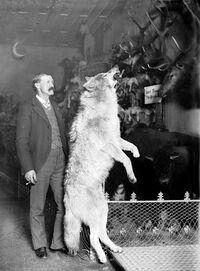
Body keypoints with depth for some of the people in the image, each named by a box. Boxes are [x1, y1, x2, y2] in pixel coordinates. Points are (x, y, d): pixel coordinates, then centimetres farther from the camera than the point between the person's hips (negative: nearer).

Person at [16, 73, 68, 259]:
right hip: (40, 163, -5)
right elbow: (21, 141, -8)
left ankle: (58, 242, 21)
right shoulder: (27, 108, -3)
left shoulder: (55, 108, 17)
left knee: (64, 205, 7)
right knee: (37, 207, 6)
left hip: (60, 161, 6)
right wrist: (28, 168, -15)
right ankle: (39, 245, 21)